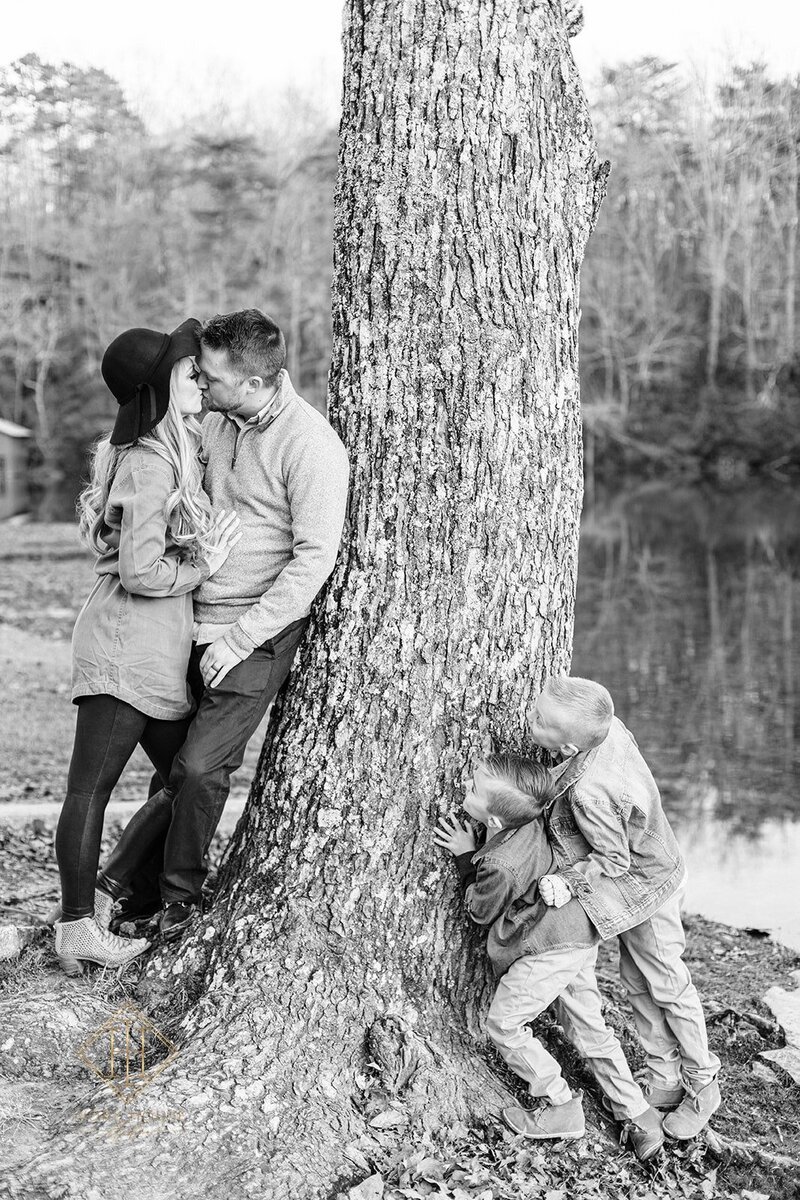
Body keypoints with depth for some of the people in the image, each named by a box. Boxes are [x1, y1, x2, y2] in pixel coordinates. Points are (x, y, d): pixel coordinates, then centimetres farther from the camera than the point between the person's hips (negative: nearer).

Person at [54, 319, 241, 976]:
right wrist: (205, 563, -10)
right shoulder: (149, 465, -17)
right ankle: (79, 928, 0)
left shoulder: (174, 452, 13)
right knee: (91, 786, -5)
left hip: (156, 649, 10)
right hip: (127, 644, -10)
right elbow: (139, 572, -21)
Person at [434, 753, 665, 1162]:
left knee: (503, 1024, 7)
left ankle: (562, 1107, 14)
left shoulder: (499, 864, -28)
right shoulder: (534, 821, -7)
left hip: (547, 952, -9)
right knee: (588, 1027, 17)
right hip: (578, 936, 9)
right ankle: (637, 1114, 20)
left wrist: (466, 858, -3)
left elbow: (480, 912, -8)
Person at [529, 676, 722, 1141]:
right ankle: (666, 1081, 34)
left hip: (643, 888, -9)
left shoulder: (589, 792, -40)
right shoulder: (609, 726, -17)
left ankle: (702, 1087, 30)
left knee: (668, 986, 10)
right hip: (647, 874, 9)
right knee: (637, 982, 19)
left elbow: (615, 861, -26)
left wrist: (569, 879, -26)